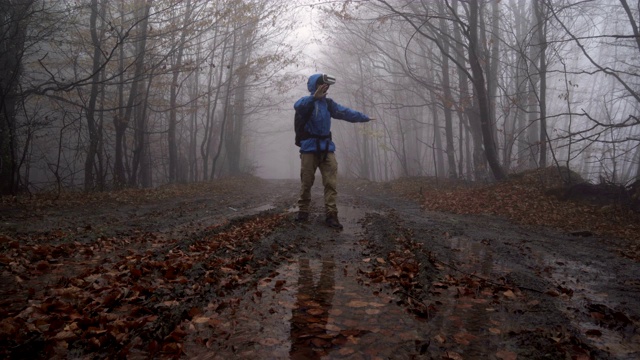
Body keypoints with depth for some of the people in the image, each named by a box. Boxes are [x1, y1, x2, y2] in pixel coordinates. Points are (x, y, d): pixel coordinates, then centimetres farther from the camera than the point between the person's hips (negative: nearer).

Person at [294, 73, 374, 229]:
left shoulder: (328, 103, 13)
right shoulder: (308, 101, -5)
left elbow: (346, 112, 20)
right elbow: (298, 106, -28)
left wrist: (364, 117, 23)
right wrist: (314, 97, -44)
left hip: (326, 148, 5)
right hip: (309, 148, -4)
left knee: (331, 183, -4)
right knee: (306, 182, 0)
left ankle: (331, 215, -3)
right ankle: (303, 211, 14)